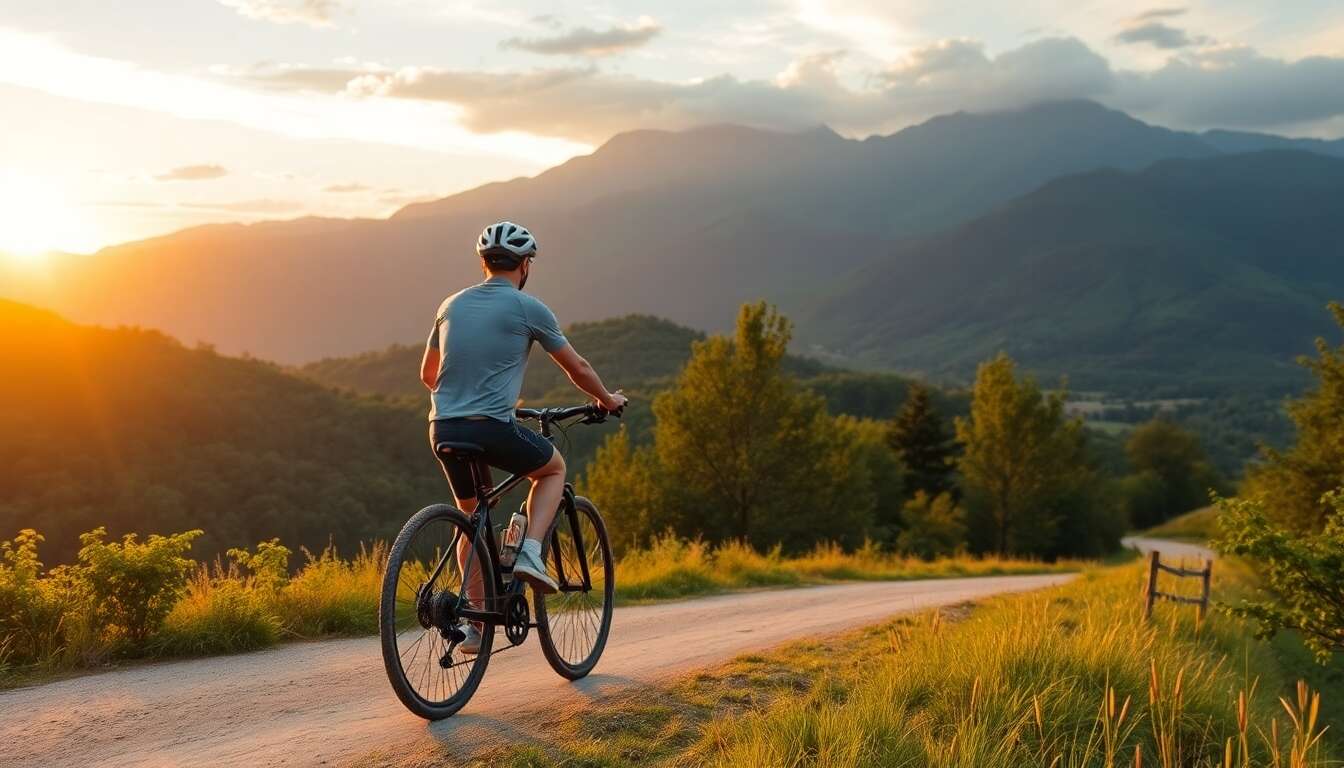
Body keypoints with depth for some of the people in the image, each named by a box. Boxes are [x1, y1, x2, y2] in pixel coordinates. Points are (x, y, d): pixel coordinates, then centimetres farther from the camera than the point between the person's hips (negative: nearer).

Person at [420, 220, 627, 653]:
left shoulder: (452, 305, 16)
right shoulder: (527, 308, 0)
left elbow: (427, 374, 26)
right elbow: (576, 367, 9)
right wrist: (606, 399, 28)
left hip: (444, 428, 5)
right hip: (493, 428, -5)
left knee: (473, 518, 23)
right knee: (554, 468, 23)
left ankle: (476, 624, 21)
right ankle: (529, 552, 4)